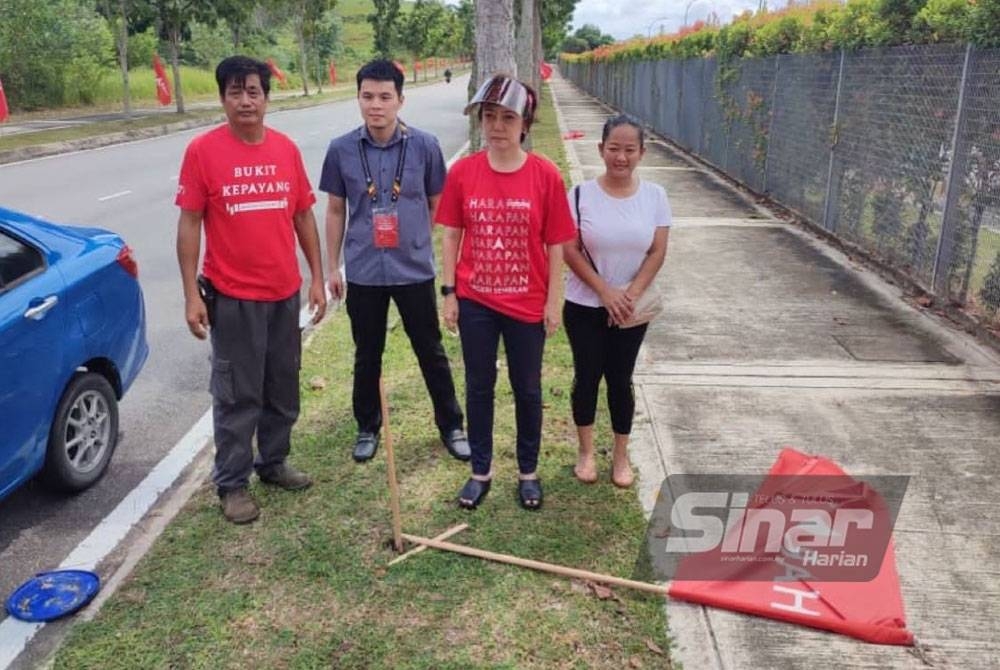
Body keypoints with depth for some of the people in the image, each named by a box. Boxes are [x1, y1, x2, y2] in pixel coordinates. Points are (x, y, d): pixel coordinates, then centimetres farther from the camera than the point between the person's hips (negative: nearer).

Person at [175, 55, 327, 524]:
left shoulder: (286, 149, 4)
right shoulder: (202, 151, -7)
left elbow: (304, 216, 10)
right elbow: (189, 224, -6)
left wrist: (317, 278, 7)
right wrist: (192, 294, -10)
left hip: (285, 292, 4)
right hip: (232, 296, -4)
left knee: (283, 388, 15)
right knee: (237, 394, 4)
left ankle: (273, 462, 34)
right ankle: (231, 484, 19)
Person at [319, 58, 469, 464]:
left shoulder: (424, 146, -6)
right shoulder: (341, 150, -3)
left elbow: (437, 205, 4)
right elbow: (335, 211, 6)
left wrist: (439, 256, 4)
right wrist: (333, 267, 7)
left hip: (415, 270, -1)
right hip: (363, 273, 1)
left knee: (431, 353, 11)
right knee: (367, 356, 15)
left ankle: (451, 427, 29)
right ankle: (367, 428, 35)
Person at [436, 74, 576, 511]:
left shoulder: (545, 175, -9)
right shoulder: (462, 172, -5)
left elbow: (556, 244, -5)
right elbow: (451, 235, 1)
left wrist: (553, 301, -5)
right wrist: (448, 293, -1)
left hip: (528, 304, -1)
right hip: (475, 301, 1)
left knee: (527, 389, 13)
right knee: (479, 386, 14)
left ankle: (528, 471, 33)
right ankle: (481, 470, 32)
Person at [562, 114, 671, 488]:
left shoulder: (654, 196, -4)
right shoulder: (582, 195, -10)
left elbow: (657, 253, -4)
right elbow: (570, 251, -10)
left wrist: (631, 295, -15)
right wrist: (606, 292, -16)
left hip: (632, 308, 1)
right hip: (585, 306, -1)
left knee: (620, 379, 10)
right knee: (587, 377, 8)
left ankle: (621, 455, 27)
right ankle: (586, 452, 27)